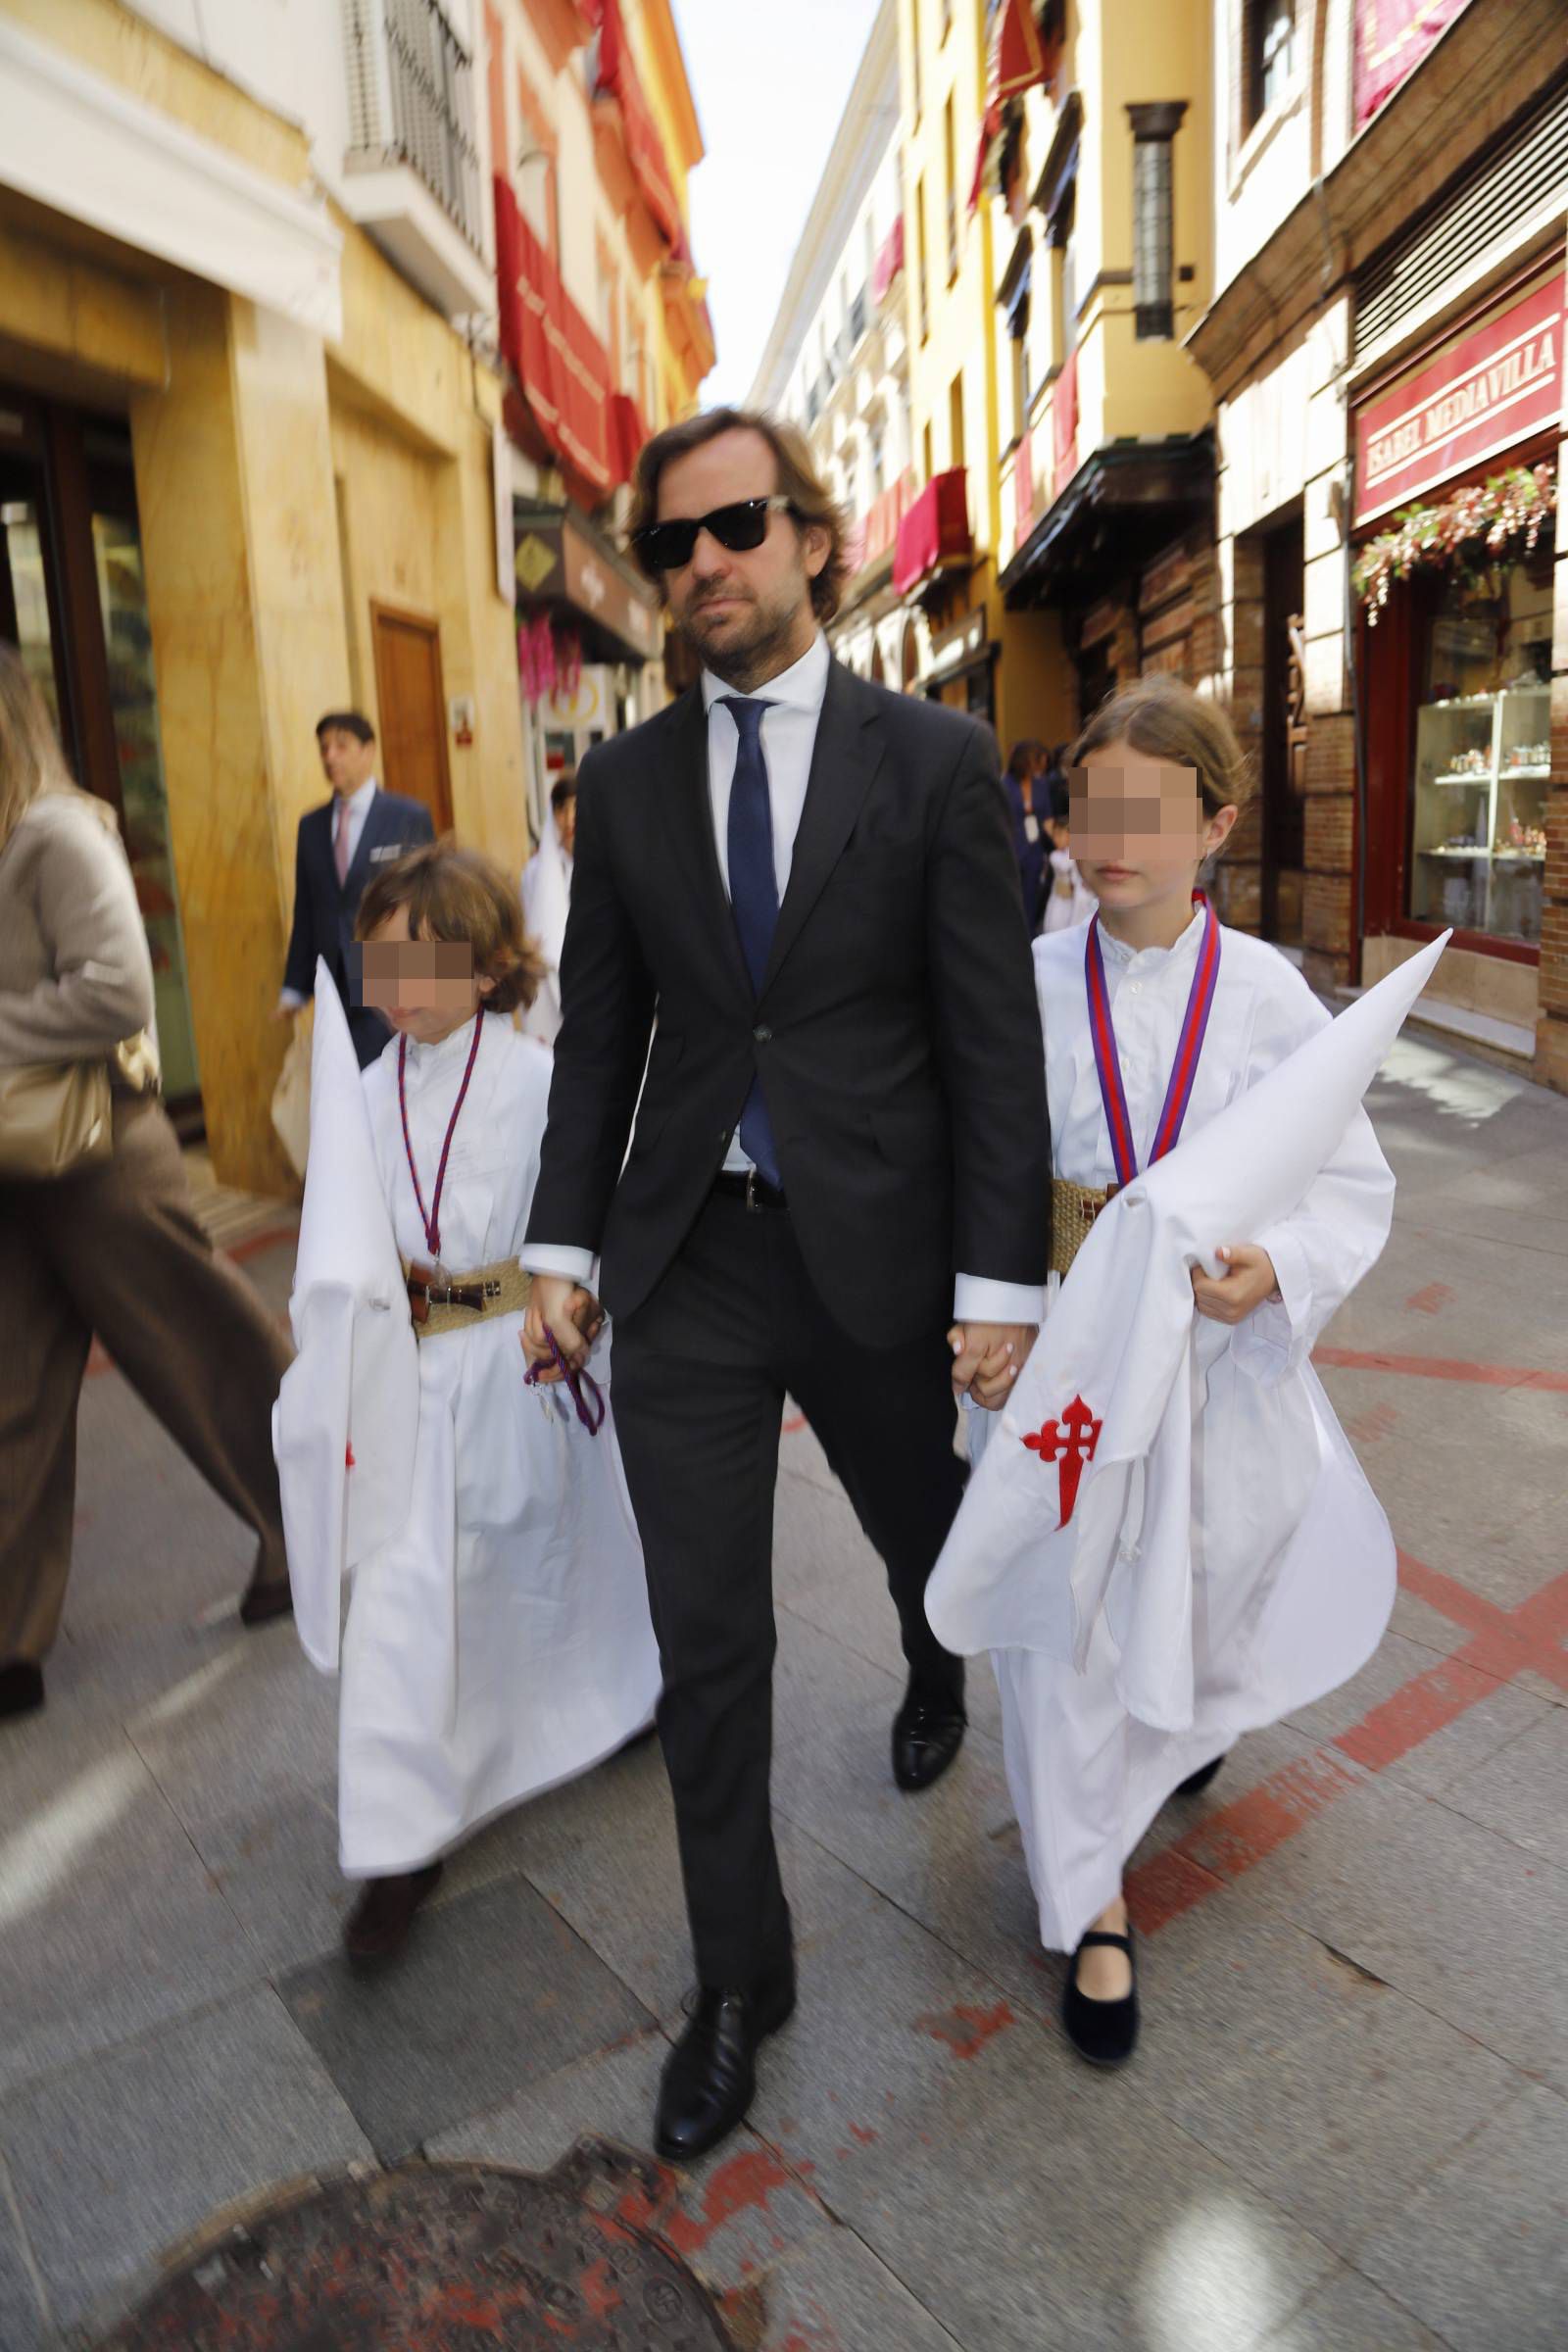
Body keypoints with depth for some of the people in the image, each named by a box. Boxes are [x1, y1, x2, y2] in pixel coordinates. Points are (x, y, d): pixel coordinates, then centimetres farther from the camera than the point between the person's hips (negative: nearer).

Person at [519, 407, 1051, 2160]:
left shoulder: (934, 760, -4)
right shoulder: (625, 782, 5)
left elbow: (991, 1037, -7)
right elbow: (598, 1032, 8)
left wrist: (998, 1279, -10)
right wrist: (563, 1246, 3)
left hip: (874, 1250, -1)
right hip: (686, 1262, 2)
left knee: (922, 1535, 23)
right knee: (705, 1637, 5)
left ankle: (937, 1676, 61)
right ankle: (740, 1974, 27)